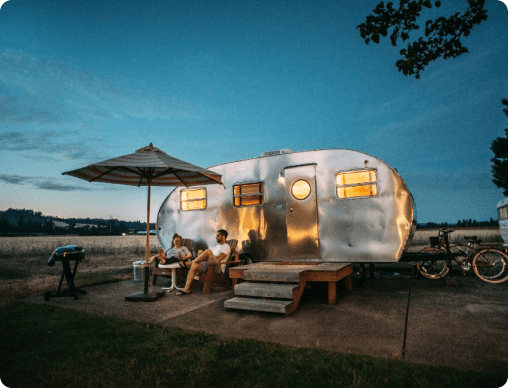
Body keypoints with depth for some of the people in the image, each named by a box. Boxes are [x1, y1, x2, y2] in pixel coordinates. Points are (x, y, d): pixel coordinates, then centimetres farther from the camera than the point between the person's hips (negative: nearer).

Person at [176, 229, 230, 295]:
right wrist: (201, 256, 3)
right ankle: (186, 289, -19)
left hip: (218, 267, -8)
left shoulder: (226, 247, -1)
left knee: (208, 251, -28)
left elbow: (218, 259, -13)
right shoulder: (217, 245, 29)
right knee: (194, 266, -16)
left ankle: (188, 264, -17)